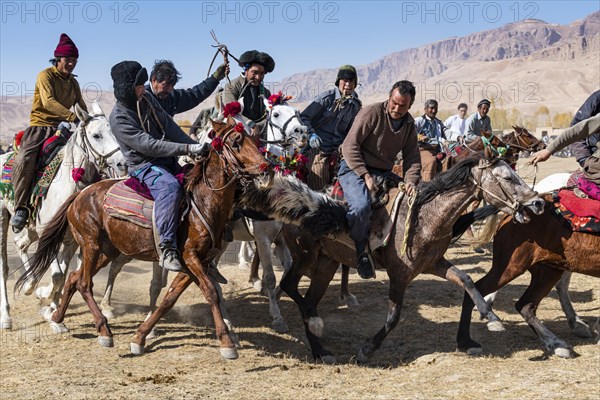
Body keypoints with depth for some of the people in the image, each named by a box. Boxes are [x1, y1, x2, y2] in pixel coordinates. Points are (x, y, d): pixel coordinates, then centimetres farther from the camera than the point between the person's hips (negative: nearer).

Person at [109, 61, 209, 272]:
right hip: (144, 166, -9)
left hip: (168, 161, 9)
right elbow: (148, 145, -23)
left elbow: (170, 127, 7)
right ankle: (168, 247, -38)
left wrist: (196, 146, -4)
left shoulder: (147, 99, 7)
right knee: (170, 187, -36)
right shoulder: (119, 118, -16)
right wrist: (187, 149, -27)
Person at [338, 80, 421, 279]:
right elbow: (350, 145, -16)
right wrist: (366, 176, -22)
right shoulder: (372, 113, -12)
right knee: (362, 206, -33)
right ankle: (362, 251, -14)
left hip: (383, 173, 7)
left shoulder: (409, 124, 8)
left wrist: (411, 180, -11)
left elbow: (412, 157, 10)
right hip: (355, 169, -7)